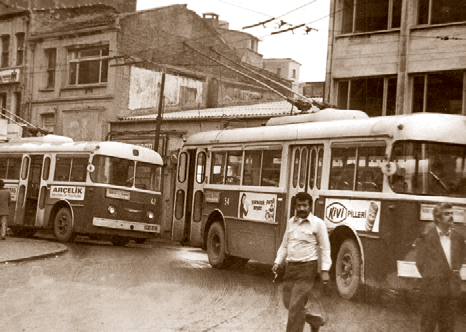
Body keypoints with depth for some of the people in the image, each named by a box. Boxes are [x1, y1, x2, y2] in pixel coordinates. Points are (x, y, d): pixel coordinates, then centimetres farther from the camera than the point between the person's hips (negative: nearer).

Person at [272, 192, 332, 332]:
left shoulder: (318, 224, -6)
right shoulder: (291, 222, 11)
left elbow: (325, 248, -5)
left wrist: (325, 270, -11)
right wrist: (278, 262, 8)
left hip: (307, 268, -6)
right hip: (291, 267, 6)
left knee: (296, 306, -10)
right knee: (288, 303, 10)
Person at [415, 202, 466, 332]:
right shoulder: (426, 238, -4)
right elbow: (420, 262, -1)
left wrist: (454, 273, 7)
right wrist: (430, 278, -1)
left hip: (451, 288, 4)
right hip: (432, 288, -4)